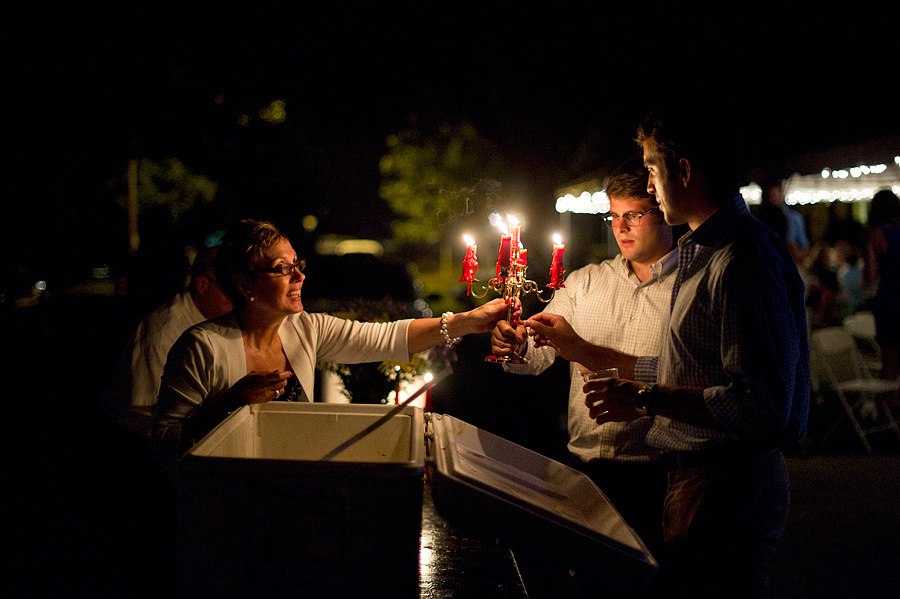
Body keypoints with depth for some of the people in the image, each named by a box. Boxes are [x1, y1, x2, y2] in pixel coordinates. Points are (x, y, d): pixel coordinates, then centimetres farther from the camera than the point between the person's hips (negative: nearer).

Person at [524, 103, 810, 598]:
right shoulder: (703, 252, 16)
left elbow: (762, 406, -26)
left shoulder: (743, 262, -20)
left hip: (726, 491, -10)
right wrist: (586, 352, 26)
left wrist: (647, 400, -22)